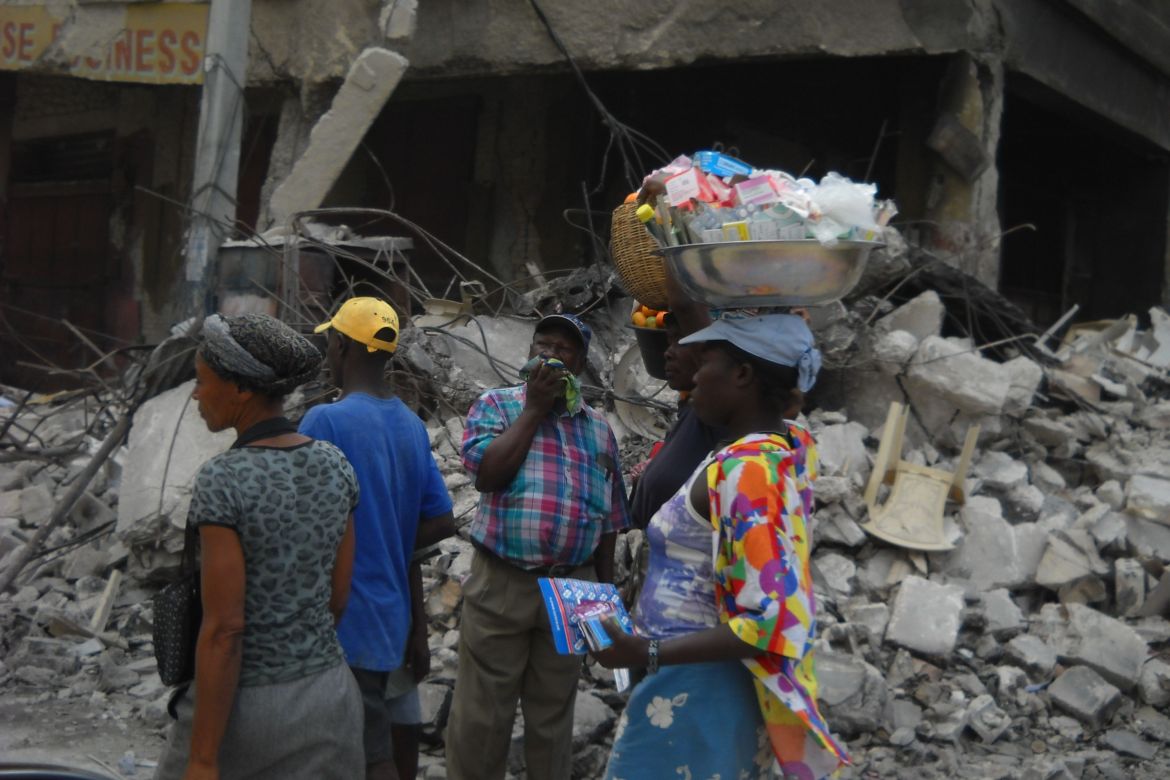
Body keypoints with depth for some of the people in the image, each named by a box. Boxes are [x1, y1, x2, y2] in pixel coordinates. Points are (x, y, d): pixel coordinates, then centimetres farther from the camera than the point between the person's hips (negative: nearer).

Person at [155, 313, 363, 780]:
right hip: (328, 698, 5)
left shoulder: (222, 481, -20)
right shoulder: (334, 464, -1)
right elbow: (338, 595, 6)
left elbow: (223, 630, -22)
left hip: (246, 710, -5)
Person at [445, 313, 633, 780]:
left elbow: (609, 519, 14)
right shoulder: (497, 404, 4)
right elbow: (486, 473, -15)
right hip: (501, 583, -3)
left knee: (553, 714, 13)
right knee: (481, 714, 1)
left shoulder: (599, 428, 12)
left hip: (572, 587, 3)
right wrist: (534, 407, -10)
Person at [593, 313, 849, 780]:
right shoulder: (796, 448, 1)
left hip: (691, 688, -9)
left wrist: (649, 654, -28)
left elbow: (772, 623, -29)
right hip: (724, 683, 9)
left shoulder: (743, 470, -25)